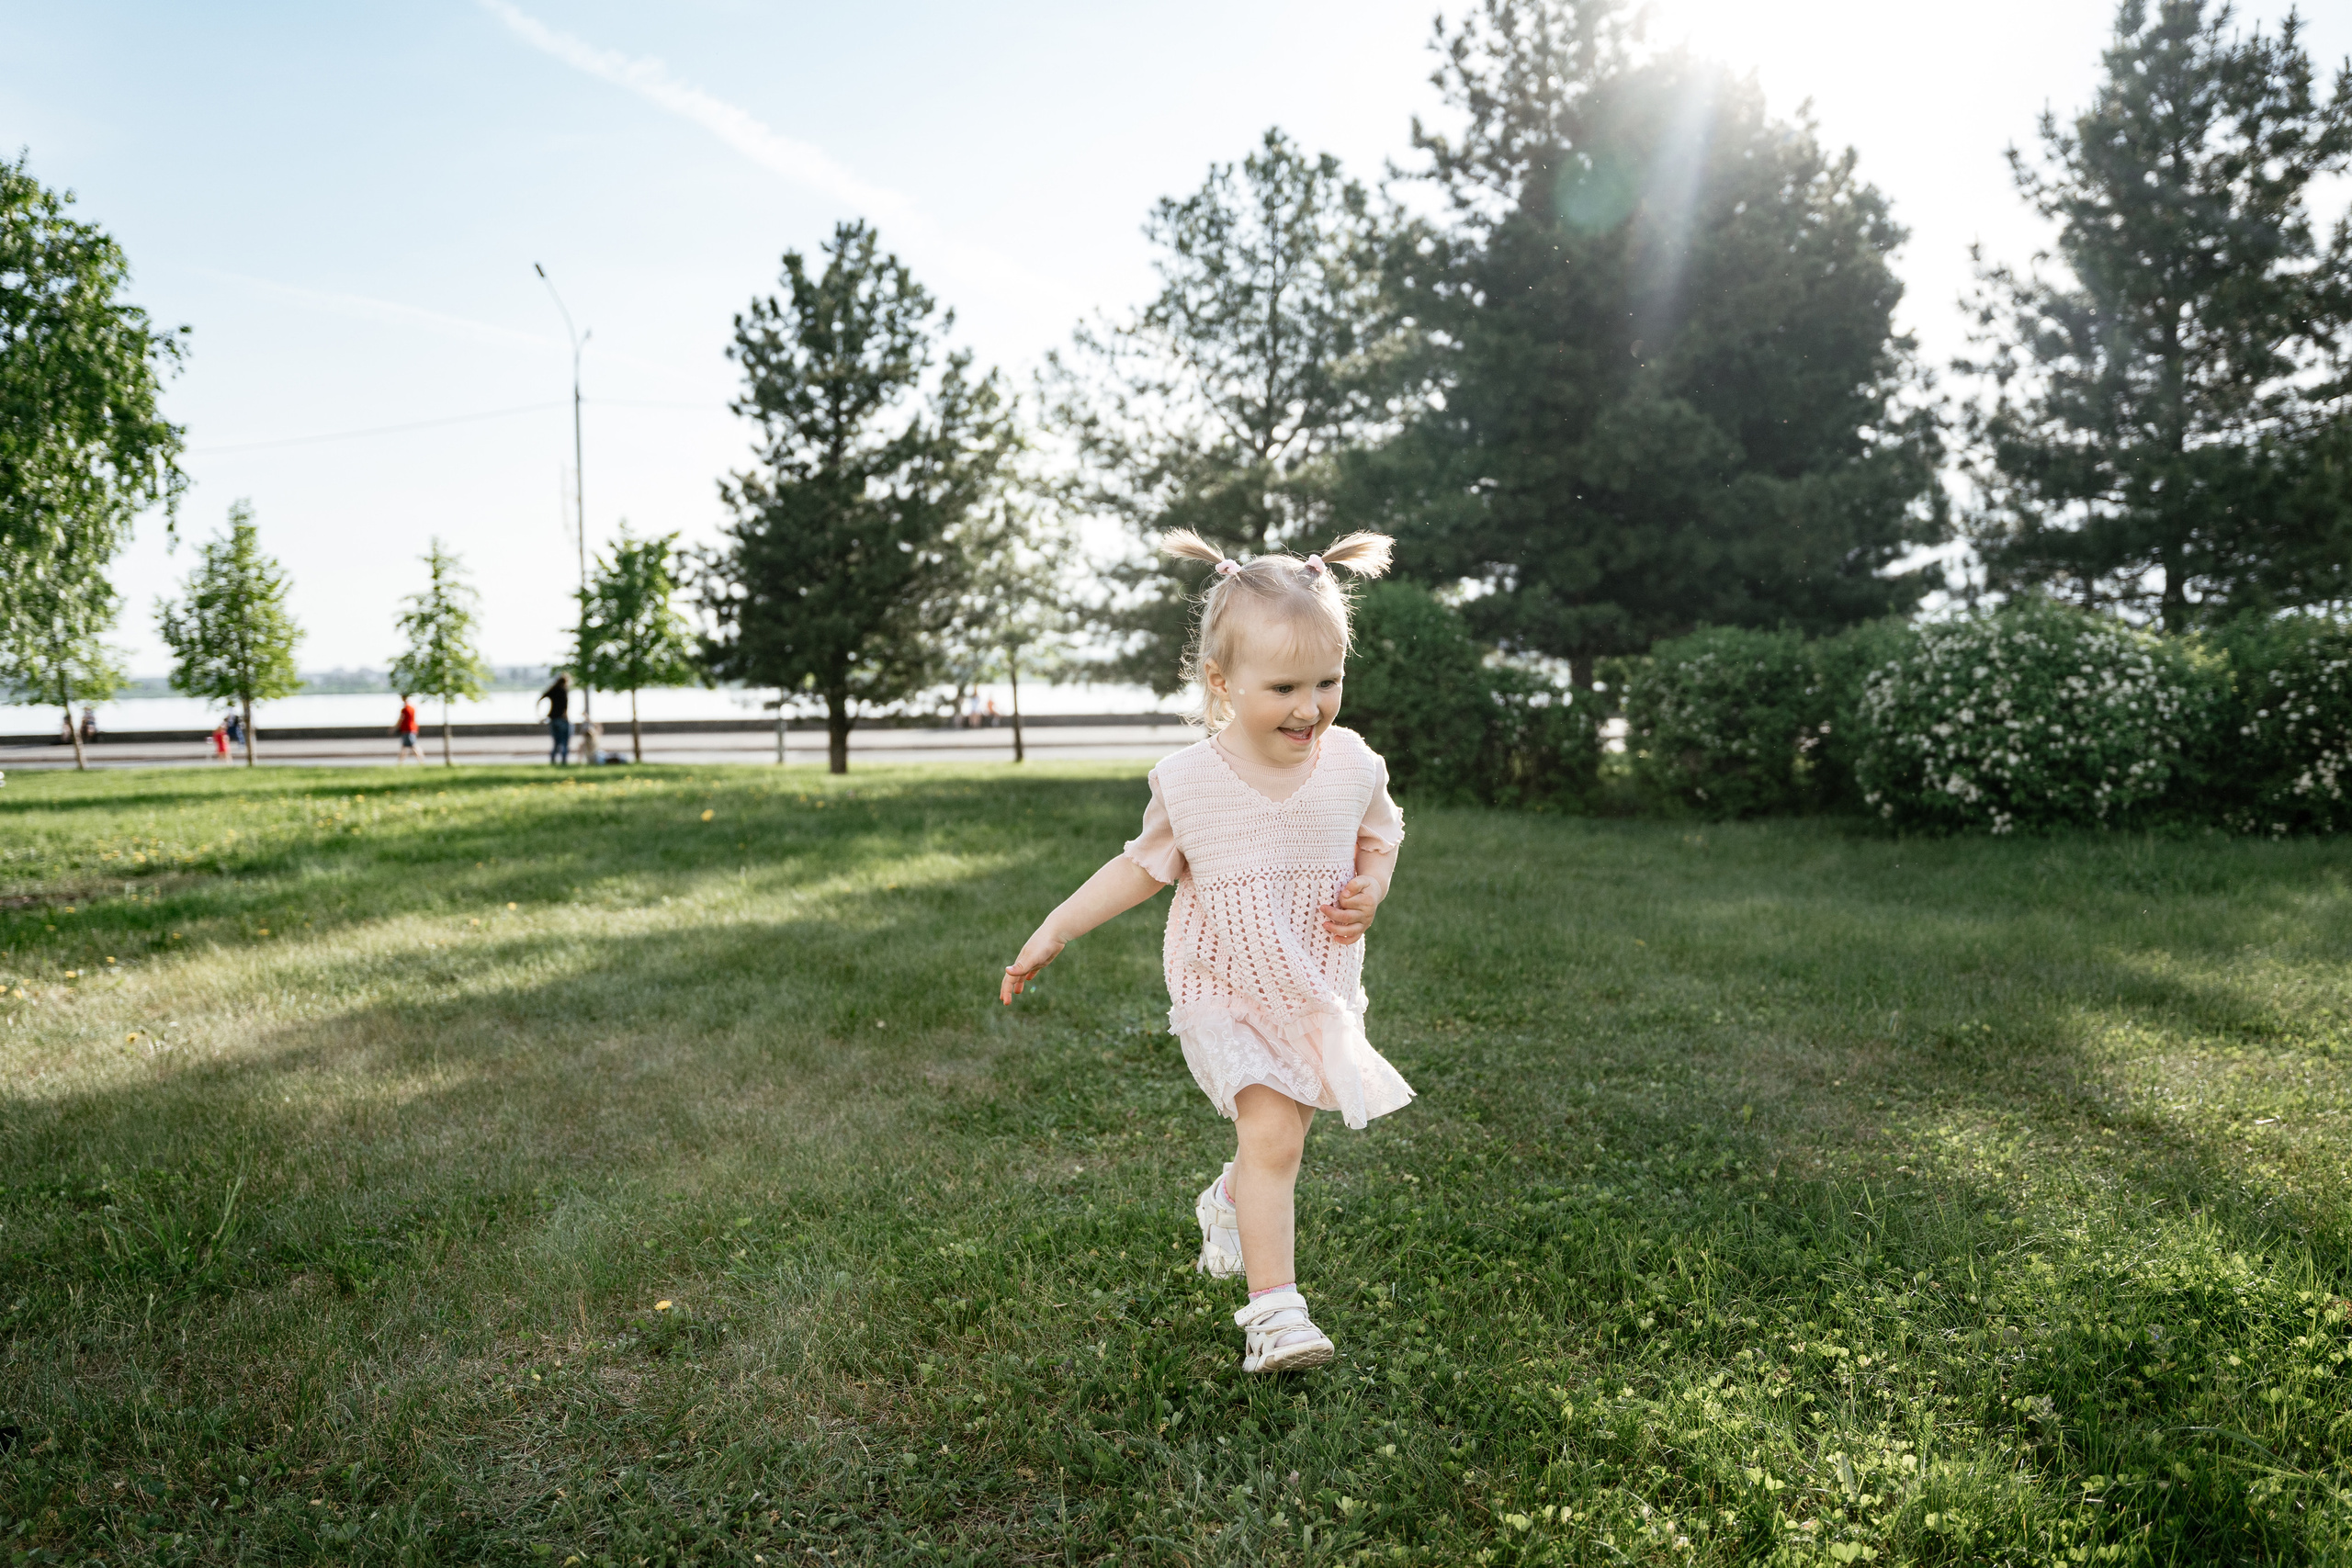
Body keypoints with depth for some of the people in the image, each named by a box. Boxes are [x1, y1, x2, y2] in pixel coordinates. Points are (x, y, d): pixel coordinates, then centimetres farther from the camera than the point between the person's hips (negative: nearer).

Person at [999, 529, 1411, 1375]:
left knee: (1281, 1132, 18)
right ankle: (1273, 1307, -6)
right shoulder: (1188, 779, -14)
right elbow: (1144, 864, 1)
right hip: (1227, 993, -3)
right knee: (1271, 1130, -17)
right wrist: (1054, 931, 0)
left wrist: (1370, 888, -11)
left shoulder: (1351, 764, -9)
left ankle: (1229, 1205, 51)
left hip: (1319, 994, 3)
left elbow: (1380, 836, 11)